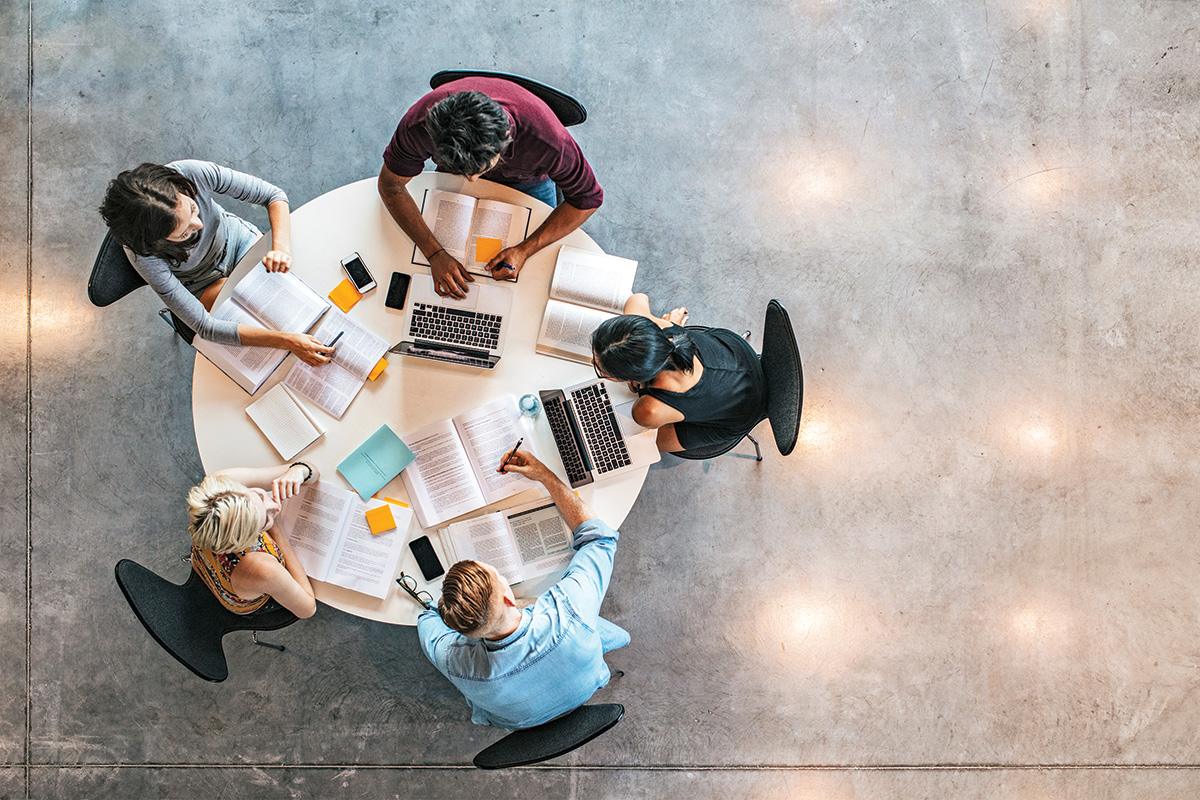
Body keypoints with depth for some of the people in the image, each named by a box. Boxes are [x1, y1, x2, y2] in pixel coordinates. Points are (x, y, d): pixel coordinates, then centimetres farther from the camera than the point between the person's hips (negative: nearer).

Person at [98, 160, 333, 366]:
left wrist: (281, 248, -42)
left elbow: (273, 194, -23)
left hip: (236, 238, 3)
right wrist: (287, 341, -45)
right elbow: (205, 326, -37)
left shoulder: (194, 174, -37)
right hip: (203, 284, -2)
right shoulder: (143, 255, -39)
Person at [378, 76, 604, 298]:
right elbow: (390, 185, -25)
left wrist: (524, 250, -37)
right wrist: (435, 254, -36)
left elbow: (588, 198, -29)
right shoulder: (419, 125, -42)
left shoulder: (546, 139, -46)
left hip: (526, 181, -1)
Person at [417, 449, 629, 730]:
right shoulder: (568, 612, -48)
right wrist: (546, 475, -23)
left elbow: (429, 617, -15)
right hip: (584, 691, 0)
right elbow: (600, 536, -27)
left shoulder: (456, 662, -43)